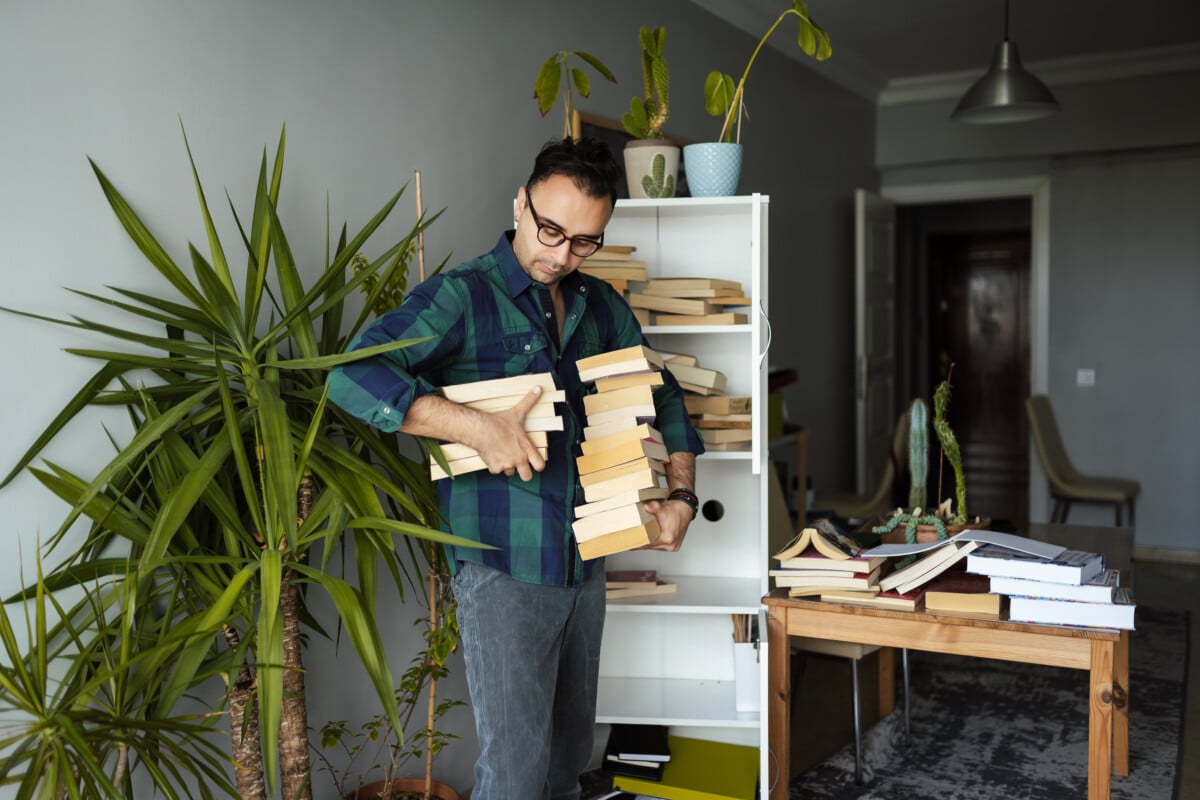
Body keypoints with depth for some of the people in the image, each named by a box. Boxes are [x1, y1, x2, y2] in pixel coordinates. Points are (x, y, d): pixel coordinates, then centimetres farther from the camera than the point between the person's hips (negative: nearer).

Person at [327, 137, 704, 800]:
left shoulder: (601, 306, 9)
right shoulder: (462, 296, -10)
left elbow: (663, 398, 20)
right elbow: (352, 376, -22)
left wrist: (681, 496, 7)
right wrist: (477, 428, -29)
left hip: (585, 564, 6)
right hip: (504, 570, -6)